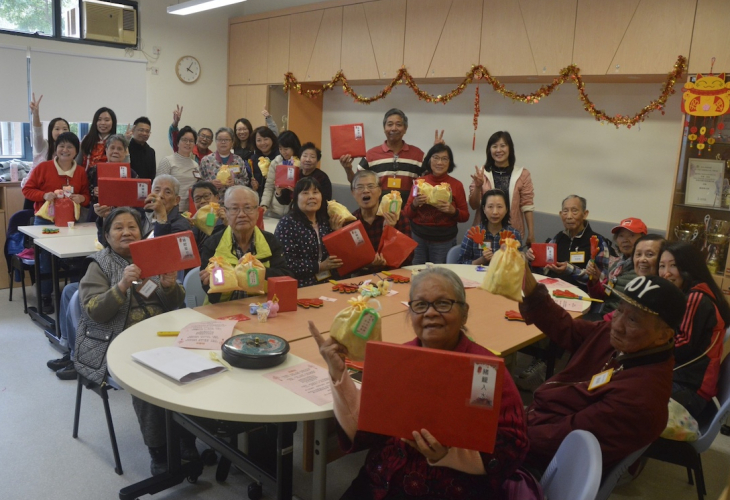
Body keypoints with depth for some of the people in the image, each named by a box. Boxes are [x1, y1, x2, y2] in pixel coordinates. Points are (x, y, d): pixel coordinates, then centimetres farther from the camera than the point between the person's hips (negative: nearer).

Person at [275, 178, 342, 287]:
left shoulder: (325, 221, 12)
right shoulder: (287, 223, -5)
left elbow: (336, 253, 14)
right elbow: (286, 263, -13)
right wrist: (320, 266, -12)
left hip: (328, 282, 4)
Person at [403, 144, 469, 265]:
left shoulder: (456, 185, -1)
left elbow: (465, 216, 4)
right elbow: (407, 214, 6)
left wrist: (452, 211, -14)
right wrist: (415, 204, -13)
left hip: (444, 241, -1)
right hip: (418, 238, 1)